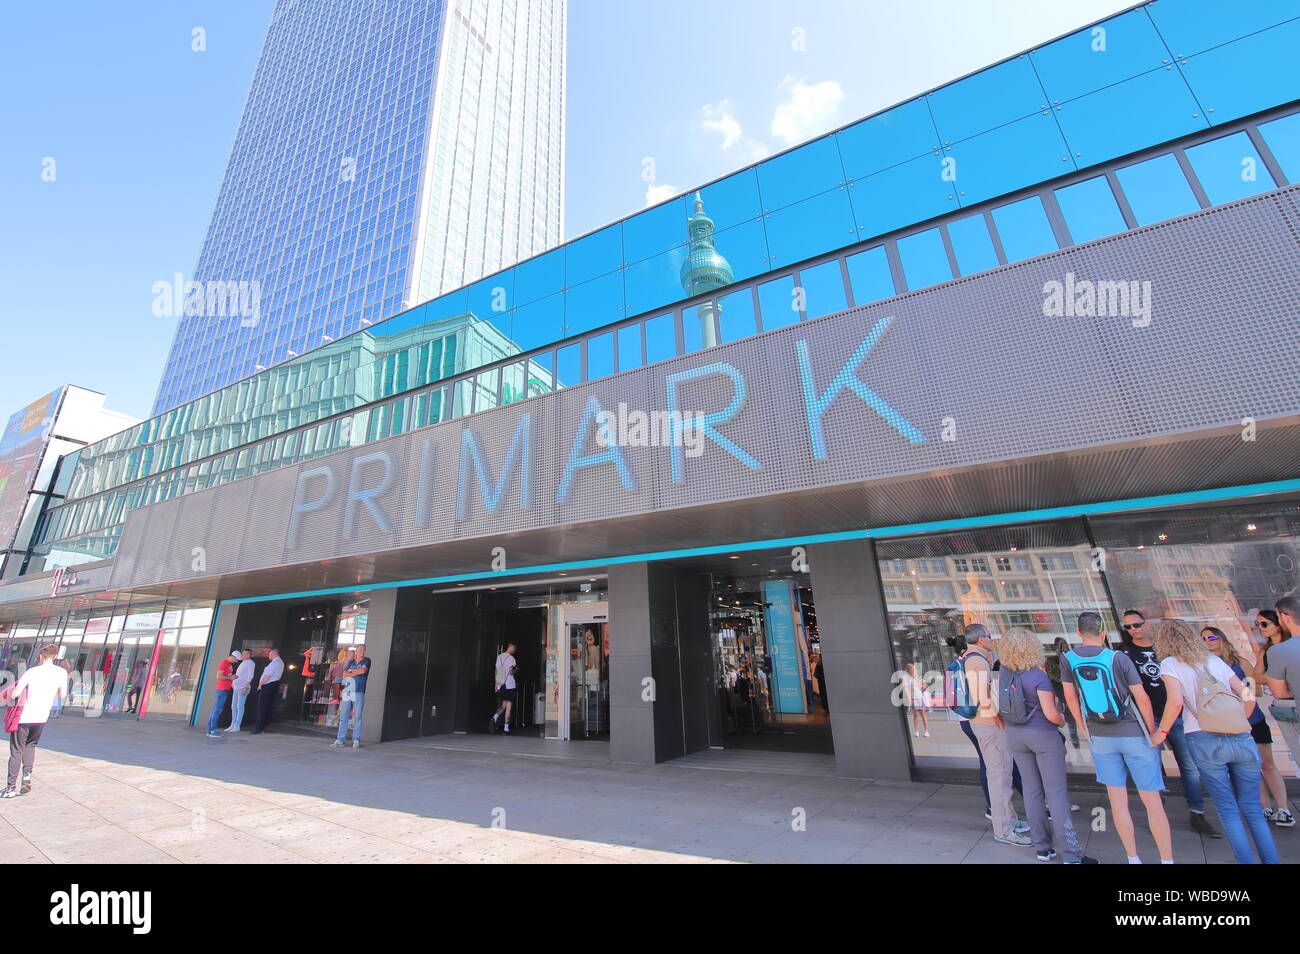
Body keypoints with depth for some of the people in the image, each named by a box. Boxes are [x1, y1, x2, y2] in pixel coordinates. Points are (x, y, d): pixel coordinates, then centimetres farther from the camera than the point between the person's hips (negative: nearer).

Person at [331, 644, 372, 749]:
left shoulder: (367, 660, 8)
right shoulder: (351, 662, 17)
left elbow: (363, 670, -9)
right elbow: (345, 674, 6)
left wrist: (351, 671, 4)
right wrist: (357, 672, -3)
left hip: (359, 693, -3)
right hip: (347, 692, 3)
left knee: (357, 717, -4)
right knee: (343, 717, 3)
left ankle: (356, 740, 0)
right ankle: (341, 739, 9)